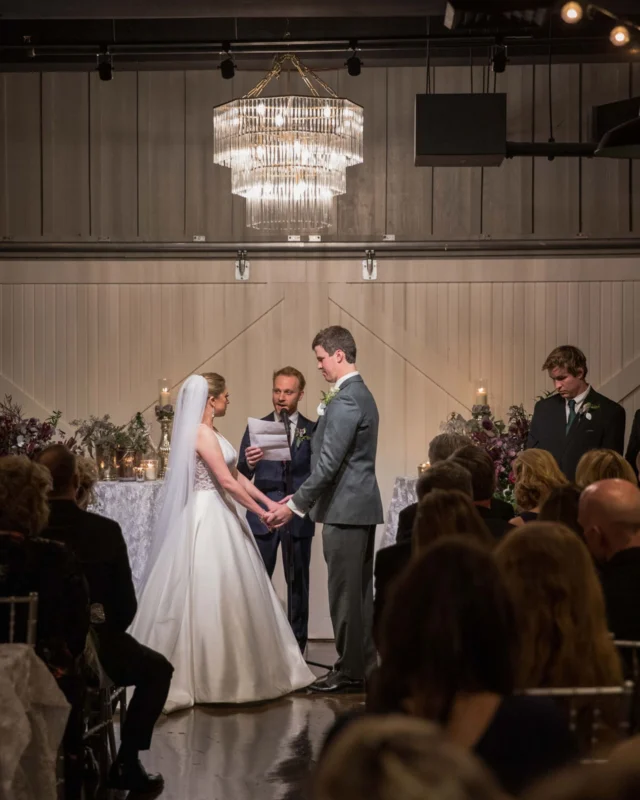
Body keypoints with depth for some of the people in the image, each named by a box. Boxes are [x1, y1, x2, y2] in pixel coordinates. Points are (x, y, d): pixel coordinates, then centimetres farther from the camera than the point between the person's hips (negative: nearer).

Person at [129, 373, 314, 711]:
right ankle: (207, 674, 0)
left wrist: (269, 502, 14)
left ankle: (227, 669, 16)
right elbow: (226, 482, -19)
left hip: (219, 517, 10)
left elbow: (235, 475, 18)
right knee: (209, 593, -6)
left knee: (226, 592, 11)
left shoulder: (210, 432, 15)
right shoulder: (202, 433, -15)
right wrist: (262, 513, -13)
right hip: (208, 518, -10)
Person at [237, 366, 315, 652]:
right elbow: (241, 476, 0)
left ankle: (297, 644, 17)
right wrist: (248, 463, -22)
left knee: (298, 582, 7)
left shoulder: (313, 431, 4)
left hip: (298, 517, 0)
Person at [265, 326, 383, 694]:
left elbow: (329, 464, -21)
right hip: (362, 507, 10)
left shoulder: (345, 401, -17)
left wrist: (296, 505, -15)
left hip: (346, 510, -10)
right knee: (360, 591, 13)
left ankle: (349, 672, 2)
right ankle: (364, 665, 19)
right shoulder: (363, 394, 16)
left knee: (345, 593, -4)